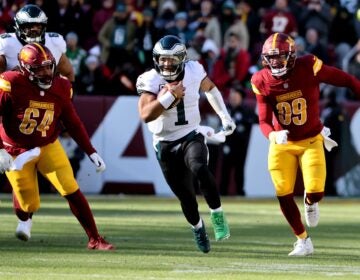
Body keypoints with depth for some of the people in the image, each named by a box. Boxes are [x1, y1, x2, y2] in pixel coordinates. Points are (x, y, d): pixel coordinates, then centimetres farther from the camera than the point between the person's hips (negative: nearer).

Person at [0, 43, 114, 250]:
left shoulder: (61, 88, -8)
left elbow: (73, 123, 3)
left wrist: (92, 153, 0)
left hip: (48, 147, 2)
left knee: (72, 191, -12)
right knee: (29, 204, 1)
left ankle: (95, 239, -3)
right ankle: (25, 219, 41)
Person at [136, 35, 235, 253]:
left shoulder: (193, 72, -7)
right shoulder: (150, 80, -14)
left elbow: (210, 88, 17)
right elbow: (145, 115, -28)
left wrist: (224, 116, 15)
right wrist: (169, 95, -34)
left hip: (191, 137, 0)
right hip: (166, 145, 0)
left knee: (200, 169, -33)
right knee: (184, 195, 6)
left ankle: (217, 214, -18)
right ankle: (198, 228, 35)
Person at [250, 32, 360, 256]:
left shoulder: (308, 68, -21)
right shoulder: (262, 82, -14)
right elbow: (264, 120, -14)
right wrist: (273, 135, -36)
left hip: (311, 141, -2)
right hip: (282, 143, 2)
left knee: (315, 193, -13)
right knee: (284, 195, -4)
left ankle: (310, 202, 28)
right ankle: (303, 241, 18)